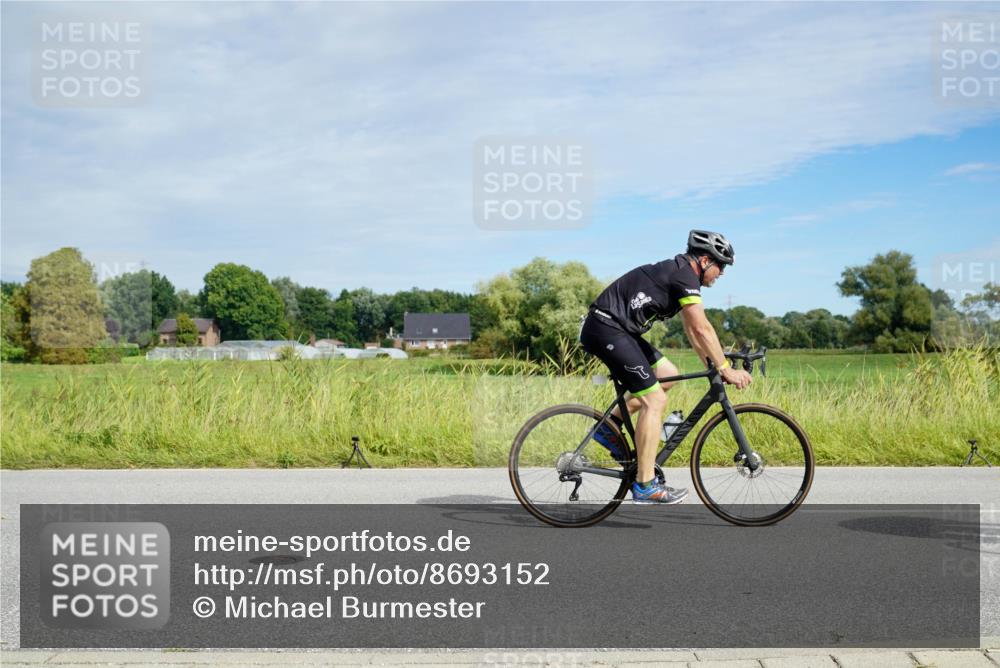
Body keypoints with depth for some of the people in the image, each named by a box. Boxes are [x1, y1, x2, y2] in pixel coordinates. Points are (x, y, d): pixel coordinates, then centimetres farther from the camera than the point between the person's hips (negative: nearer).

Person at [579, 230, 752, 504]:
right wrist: (725, 369, -10)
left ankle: (610, 425, 14)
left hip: (618, 330, 10)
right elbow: (702, 329, -17)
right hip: (605, 329, -10)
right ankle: (645, 486, -7)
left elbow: (692, 330, 22)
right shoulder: (685, 275, -12)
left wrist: (713, 365, 18)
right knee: (654, 399, -11)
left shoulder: (678, 273, 18)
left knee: (667, 375, 14)